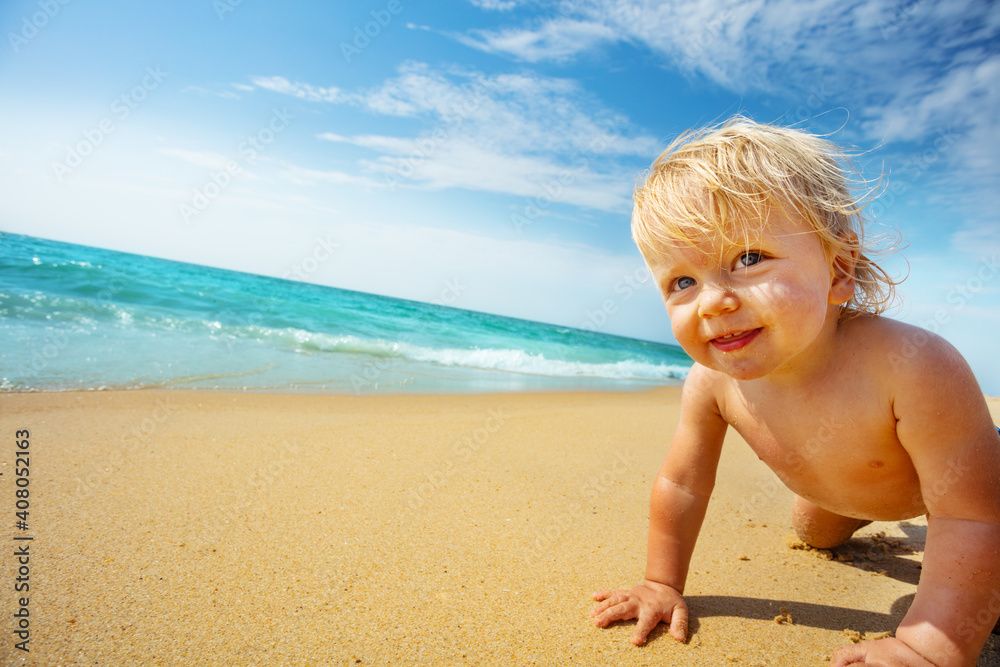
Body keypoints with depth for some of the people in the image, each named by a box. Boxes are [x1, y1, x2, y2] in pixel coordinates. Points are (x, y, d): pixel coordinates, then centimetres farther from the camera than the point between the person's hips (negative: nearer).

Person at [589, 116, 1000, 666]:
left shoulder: (913, 367, -46)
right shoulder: (711, 384, -32)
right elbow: (680, 485, -19)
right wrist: (663, 585, -13)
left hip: (953, 476, -3)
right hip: (835, 486, 4)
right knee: (810, 533, 26)